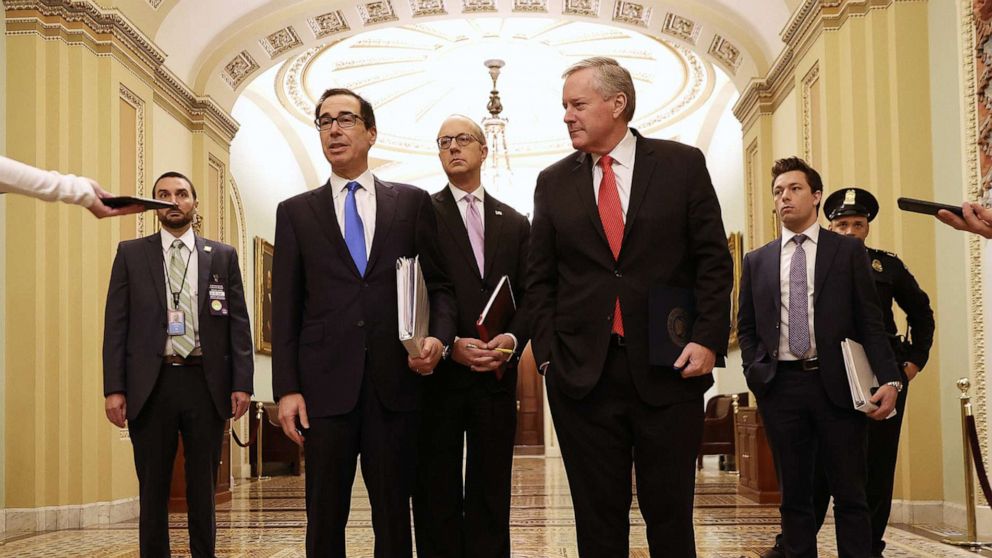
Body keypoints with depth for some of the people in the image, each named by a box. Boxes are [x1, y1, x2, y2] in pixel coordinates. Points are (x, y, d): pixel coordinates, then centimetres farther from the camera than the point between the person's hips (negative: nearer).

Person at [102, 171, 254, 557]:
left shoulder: (223, 256, 10)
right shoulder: (131, 254, 9)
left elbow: (238, 324, 7)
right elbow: (116, 325, 4)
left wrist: (241, 384, -2)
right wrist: (114, 388, -5)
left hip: (206, 384, 1)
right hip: (150, 384, 0)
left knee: (203, 488, 7)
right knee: (153, 489, 5)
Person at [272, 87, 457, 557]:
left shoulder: (413, 203, 11)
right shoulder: (295, 212, 11)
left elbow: (439, 284, 11)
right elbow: (285, 307, 6)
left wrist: (439, 337, -9)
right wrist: (286, 388, -2)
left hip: (395, 382, 0)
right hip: (326, 385, 0)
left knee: (394, 516, 5)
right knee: (325, 518, 5)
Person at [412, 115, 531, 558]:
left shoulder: (514, 223, 15)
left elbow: (529, 297, 10)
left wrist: (511, 340, -9)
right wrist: (450, 346, -16)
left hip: (496, 373, 3)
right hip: (439, 374, -3)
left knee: (491, 494, 7)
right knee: (438, 493, 3)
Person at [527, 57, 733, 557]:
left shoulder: (683, 165, 4)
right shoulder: (553, 183, 10)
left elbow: (713, 261, 2)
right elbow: (540, 280, 10)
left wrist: (708, 339, -7)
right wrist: (547, 353, 0)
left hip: (669, 369, -1)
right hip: (582, 374, 2)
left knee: (670, 513, 4)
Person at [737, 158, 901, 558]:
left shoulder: (848, 251, 6)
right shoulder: (757, 261, 13)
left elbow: (870, 321, 2)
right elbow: (746, 326, 16)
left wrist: (889, 378, -9)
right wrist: (754, 372, 0)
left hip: (836, 384, -2)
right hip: (780, 386, 2)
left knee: (849, 494, 0)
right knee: (794, 495, 7)